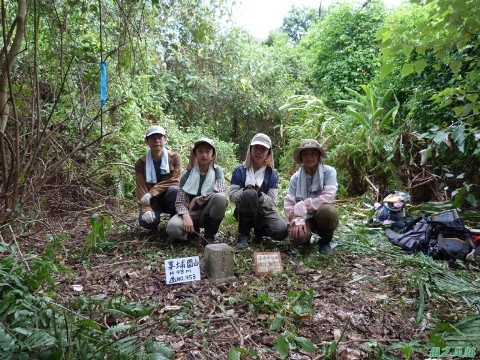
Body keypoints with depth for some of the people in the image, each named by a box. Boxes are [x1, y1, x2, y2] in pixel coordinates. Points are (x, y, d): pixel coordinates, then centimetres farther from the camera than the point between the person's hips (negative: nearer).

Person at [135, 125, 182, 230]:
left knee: (174, 190, -35)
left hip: (170, 198, 0)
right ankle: (154, 225, 8)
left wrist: (152, 192, -27)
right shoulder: (140, 163, -4)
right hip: (153, 201, 1)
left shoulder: (174, 157, -7)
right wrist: (146, 209, -28)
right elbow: (141, 188, -11)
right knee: (146, 221, -29)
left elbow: (175, 180, -17)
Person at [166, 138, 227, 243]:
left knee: (220, 198, -32)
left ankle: (209, 236, -13)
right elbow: (180, 202, -7)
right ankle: (193, 231, 4)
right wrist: (186, 216, -27)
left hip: (208, 213, 0)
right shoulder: (188, 174, -2)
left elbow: (219, 191, -22)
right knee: (172, 228, -31)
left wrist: (196, 200, -17)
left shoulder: (217, 171, -3)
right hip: (191, 212, 0)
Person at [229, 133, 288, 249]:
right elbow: (232, 196, -8)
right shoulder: (240, 170, -3)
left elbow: (272, 201, -7)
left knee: (282, 231, -27)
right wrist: (246, 190, -28)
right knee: (249, 194, -35)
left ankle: (259, 229, 9)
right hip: (244, 212, -2)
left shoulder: (271, 174, -1)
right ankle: (244, 234, -16)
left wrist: (259, 194, -27)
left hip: (265, 211, 2)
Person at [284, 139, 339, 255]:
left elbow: (328, 197, -23)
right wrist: (297, 221, -25)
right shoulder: (295, 177, -4)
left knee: (326, 210, -36)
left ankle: (325, 241, -4)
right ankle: (306, 236, 12)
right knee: (297, 236, -30)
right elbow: (289, 203, -8)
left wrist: (302, 206, -23)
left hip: (322, 215, -1)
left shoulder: (329, 172, -11)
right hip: (304, 217, 1)